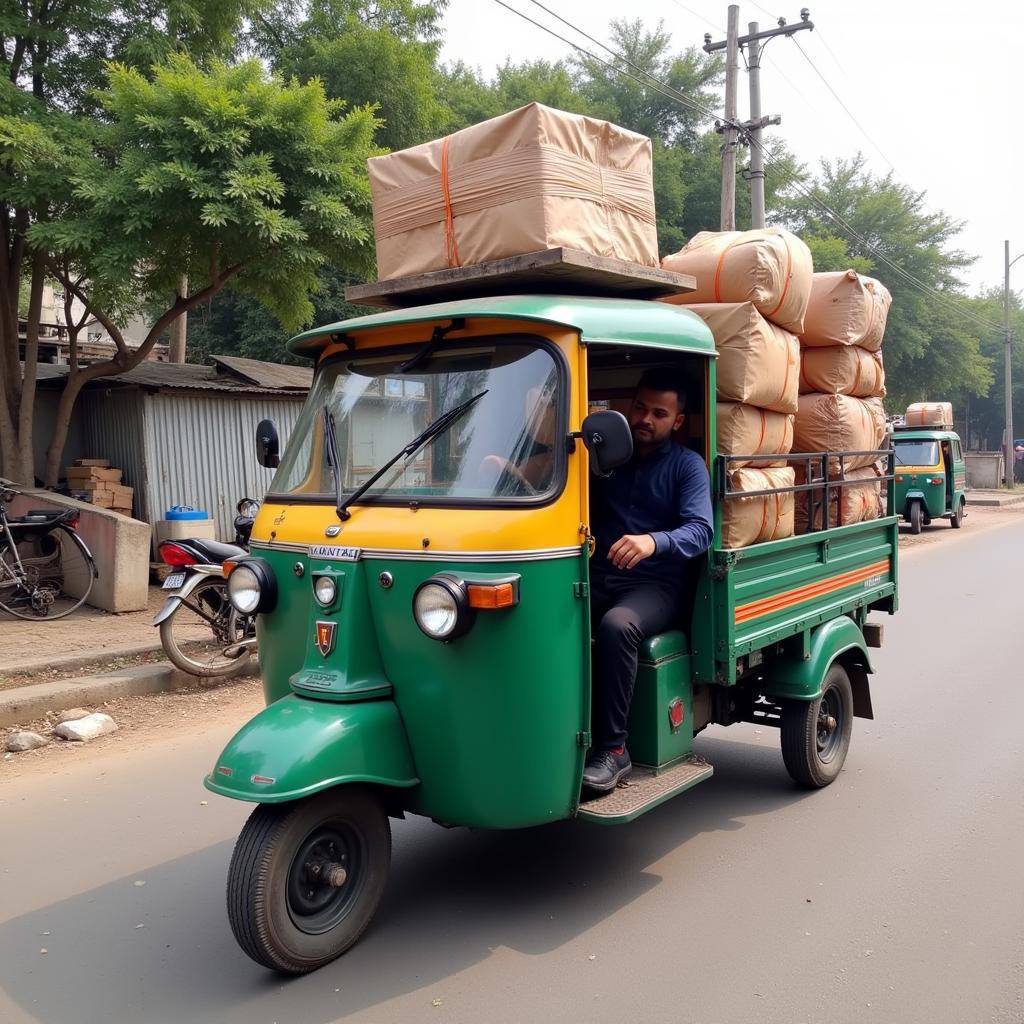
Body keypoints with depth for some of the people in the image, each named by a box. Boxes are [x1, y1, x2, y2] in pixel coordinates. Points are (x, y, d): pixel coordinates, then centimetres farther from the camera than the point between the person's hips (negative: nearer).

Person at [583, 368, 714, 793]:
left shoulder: (688, 465, 6)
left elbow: (701, 530, -8)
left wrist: (653, 542, -31)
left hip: (656, 585, -3)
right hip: (599, 578, 4)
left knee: (616, 626, -36)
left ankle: (612, 750, -26)